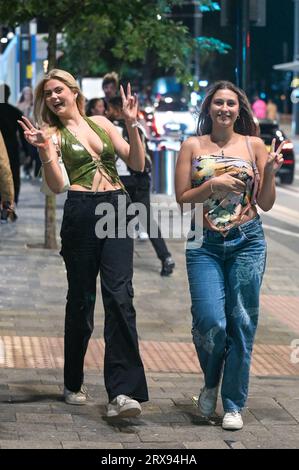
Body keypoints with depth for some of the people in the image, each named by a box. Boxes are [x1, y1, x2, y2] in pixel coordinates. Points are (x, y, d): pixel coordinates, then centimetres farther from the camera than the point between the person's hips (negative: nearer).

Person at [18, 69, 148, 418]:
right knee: (81, 298, 6)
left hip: (117, 210, 2)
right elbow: (56, 185, -9)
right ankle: (73, 384, 22)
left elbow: (137, 163, 9)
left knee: (120, 296, -11)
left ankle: (122, 392, -18)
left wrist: (131, 126, -3)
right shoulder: (53, 134, 5)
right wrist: (43, 150, -23)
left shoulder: (101, 123, 14)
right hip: (81, 213, -1)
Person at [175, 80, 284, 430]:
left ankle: (233, 404, 11)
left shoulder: (254, 145, 7)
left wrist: (270, 172, -9)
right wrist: (213, 185, -12)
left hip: (247, 243, 1)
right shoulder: (193, 146, 5)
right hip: (204, 244, -1)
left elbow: (265, 203, 8)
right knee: (211, 322, -11)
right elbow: (182, 198, 1)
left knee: (241, 323, 0)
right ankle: (210, 385, 19)